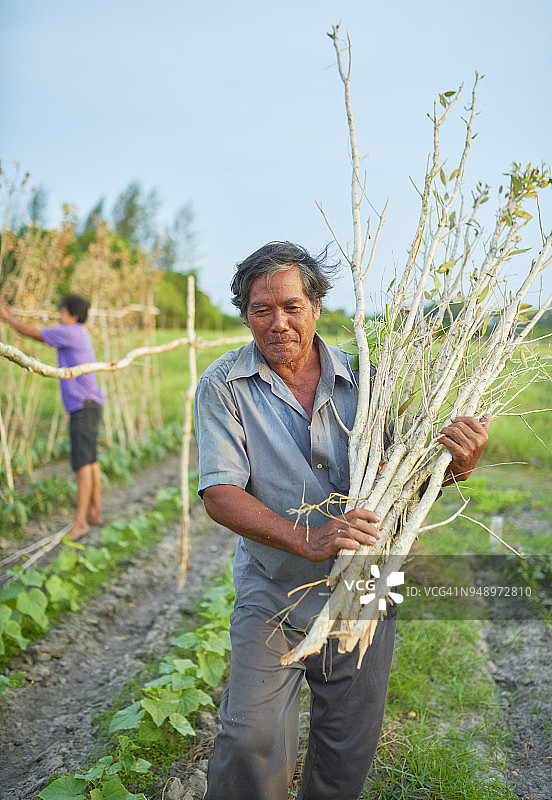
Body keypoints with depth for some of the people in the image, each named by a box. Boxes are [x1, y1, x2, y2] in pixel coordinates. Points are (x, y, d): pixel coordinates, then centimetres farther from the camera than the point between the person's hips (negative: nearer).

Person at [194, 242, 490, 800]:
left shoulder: (361, 376, -3)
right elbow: (219, 494, -16)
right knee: (252, 745, -11)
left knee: (347, 754, 15)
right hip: (273, 597, -2)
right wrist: (308, 540, -30)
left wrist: (457, 465, -20)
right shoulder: (223, 386, -9)